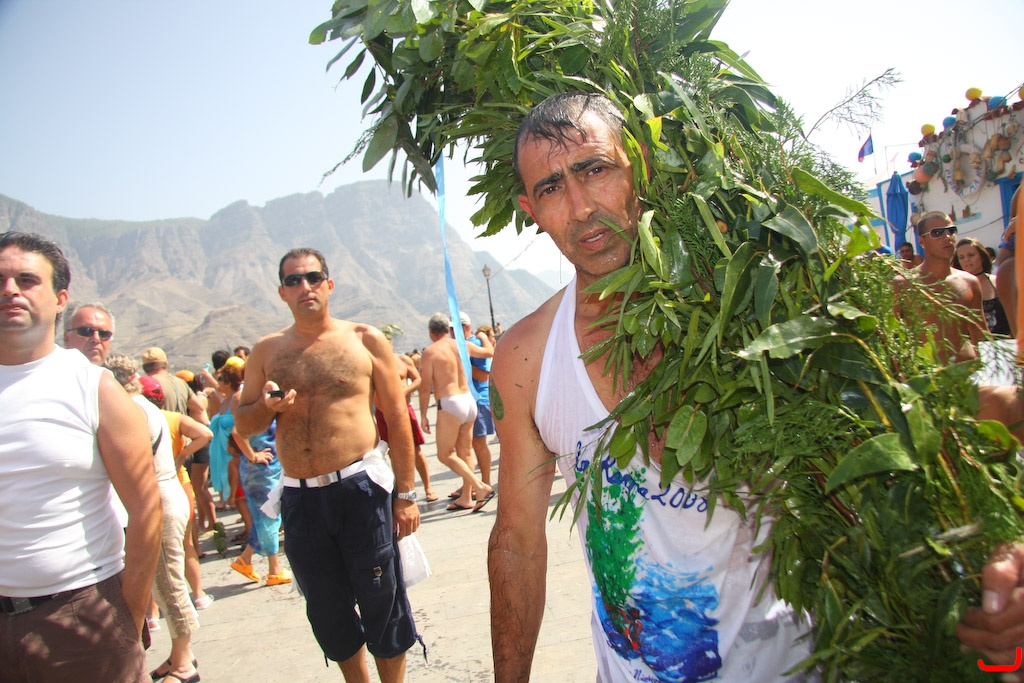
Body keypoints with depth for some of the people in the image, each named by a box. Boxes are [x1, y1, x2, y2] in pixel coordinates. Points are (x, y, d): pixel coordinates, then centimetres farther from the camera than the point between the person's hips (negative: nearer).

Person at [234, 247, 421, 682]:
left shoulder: (365, 340, 0)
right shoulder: (267, 351, 8)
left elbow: (397, 418, 0)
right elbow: (242, 426, 14)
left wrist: (405, 494, -4)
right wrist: (266, 406, -10)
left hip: (360, 488, -3)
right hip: (299, 498, 3)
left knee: (380, 599, 3)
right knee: (327, 610, 13)